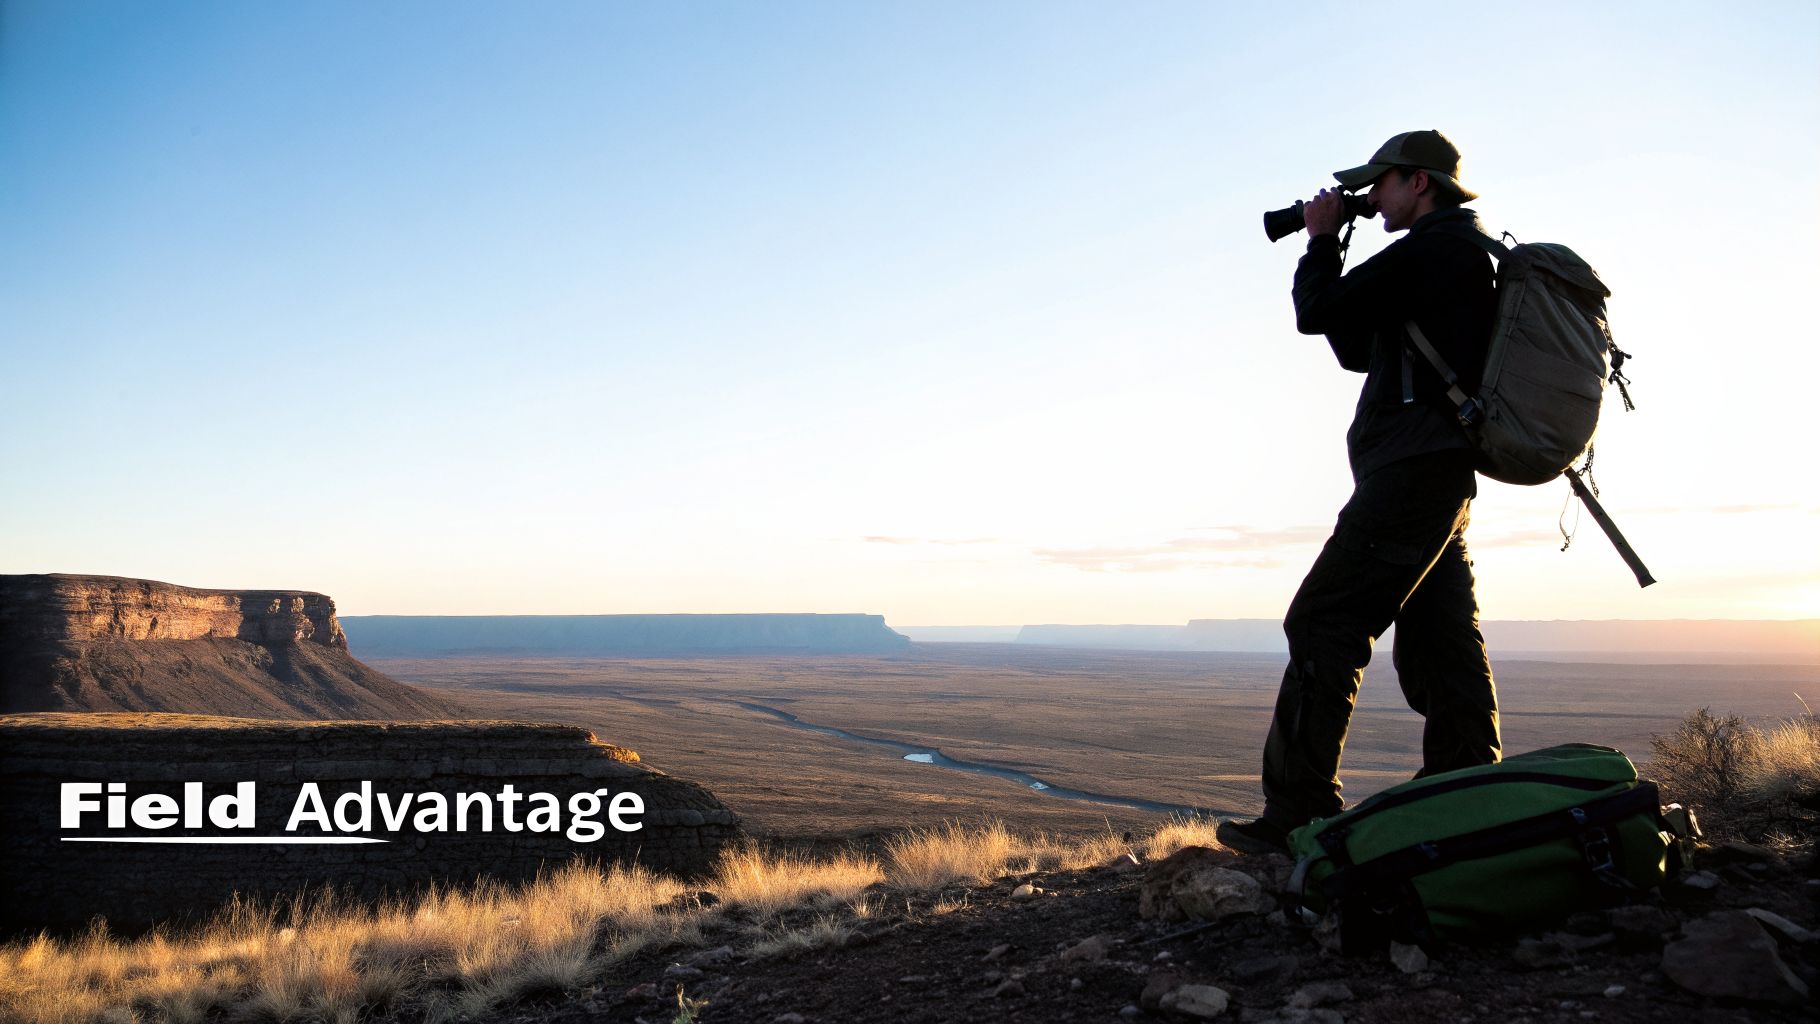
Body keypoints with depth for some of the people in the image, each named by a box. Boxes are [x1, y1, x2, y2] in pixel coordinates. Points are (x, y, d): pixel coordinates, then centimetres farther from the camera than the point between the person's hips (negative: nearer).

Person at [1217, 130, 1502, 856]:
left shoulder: (1434, 248, -8)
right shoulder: (1464, 255, 25)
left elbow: (1316, 313, -12)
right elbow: (1358, 351, 26)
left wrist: (1322, 241, 6)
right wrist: (1332, 255, 20)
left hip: (1411, 471, -11)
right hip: (1443, 476, 11)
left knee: (1322, 626, -12)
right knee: (1439, 647, 10)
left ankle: (1295, 815, -13)